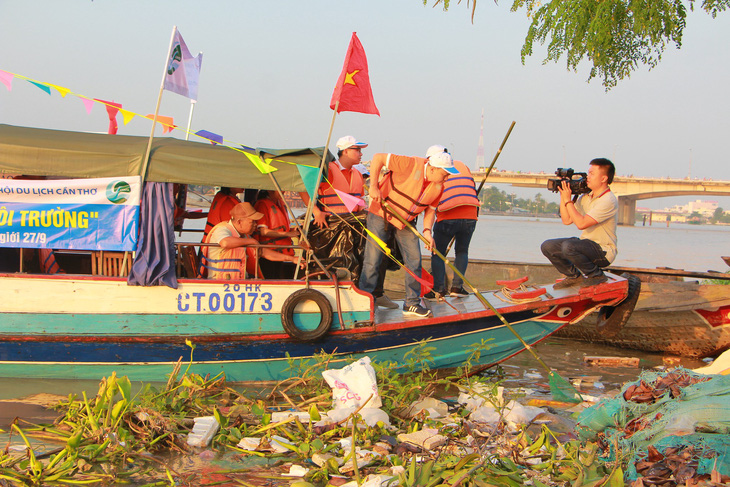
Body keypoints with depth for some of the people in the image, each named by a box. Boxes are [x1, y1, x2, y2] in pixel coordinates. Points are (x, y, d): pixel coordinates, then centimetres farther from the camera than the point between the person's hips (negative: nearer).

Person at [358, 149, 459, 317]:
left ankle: (412, 303, 12)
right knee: (372, 261, -7)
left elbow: (430, 209, 7)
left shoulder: (438, 187, -5)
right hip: (381, 215, -6)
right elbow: (378, 158, -23)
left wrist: (427, 231, -10)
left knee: (414, 260, 1)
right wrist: (374, 187, -27)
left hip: (405, 222, 6)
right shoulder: (411, 165, -26)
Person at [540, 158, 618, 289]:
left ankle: (596, 275, -10)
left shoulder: (609, 201, -20)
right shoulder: (585, 197, 7)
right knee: (547, 246, -3)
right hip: (586, 244, 8)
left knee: (568, 246, -33)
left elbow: (581, 224, -27)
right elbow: (567, 220, 7)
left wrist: (568, 200, -20)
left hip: (604, 251, -8)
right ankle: (574, 276, 11)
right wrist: (563, 197, 0)